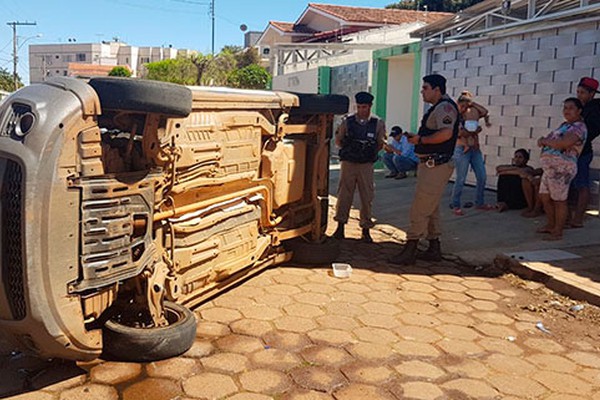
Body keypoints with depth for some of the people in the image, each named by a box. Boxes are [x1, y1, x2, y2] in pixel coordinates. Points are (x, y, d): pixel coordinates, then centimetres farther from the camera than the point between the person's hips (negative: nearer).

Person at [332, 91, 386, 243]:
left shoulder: (378, 124, 1)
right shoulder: (347, 122, 1)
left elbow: (380, 144, 10)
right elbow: (338, 141, 11)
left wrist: (370, 152, 0)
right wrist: (349, 150, 3)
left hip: (366, 165, 0)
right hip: (348, 163, 0)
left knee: (367, 197, 3)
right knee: (344, 195, 3)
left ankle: (366, 229, 14)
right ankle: (340, 226, 15)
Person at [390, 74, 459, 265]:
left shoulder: (445, 107, -13)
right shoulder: (436, 108, 19)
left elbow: (446, 134, -28)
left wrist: (421, 139, -19)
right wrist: (417, 138, 10)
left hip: (436, 166, -11)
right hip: (429, 164, 11)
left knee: (419, 210, -8)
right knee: (431, 209, 16)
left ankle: (409, 251, -2)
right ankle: (434, 249, 24)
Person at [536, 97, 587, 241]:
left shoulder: (578, 127, -10)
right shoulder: (564, 125, 20)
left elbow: (564, 144, -27)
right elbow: (554, 140, 23)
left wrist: (545, 141, -11)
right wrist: (543, 140, -1)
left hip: (561, 167, -10)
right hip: (550, 167, 10)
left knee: (559, 200, -3)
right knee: (545, 197, 15)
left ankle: (558, 232, 6)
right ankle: (551, 225, 31)